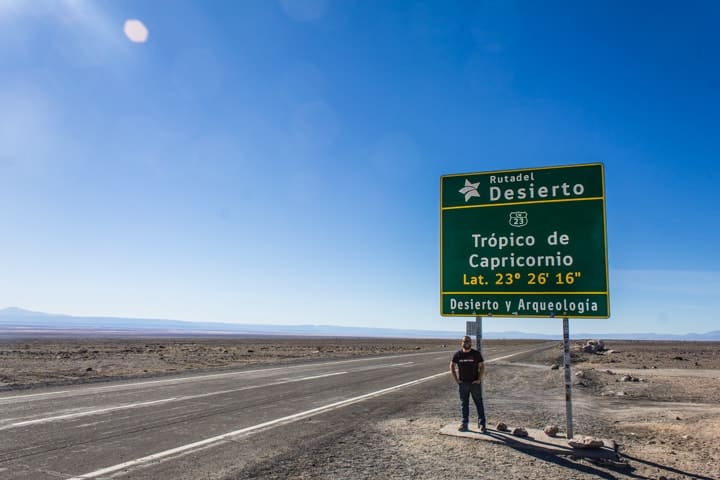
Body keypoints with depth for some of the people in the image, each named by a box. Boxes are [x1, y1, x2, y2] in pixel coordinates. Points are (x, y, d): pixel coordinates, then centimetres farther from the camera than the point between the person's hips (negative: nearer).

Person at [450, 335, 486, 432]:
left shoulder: (476, 354, -3)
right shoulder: (457, 354, 0)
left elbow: (482, 366, -1)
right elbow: (452, 366, 8)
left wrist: (479, 379, -9)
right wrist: (456, 379, 1)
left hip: (475, 383, -1)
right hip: (463, 383, 1)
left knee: (479, 403, 2)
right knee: (464, 404, 8)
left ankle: (481, 424, 10)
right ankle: (464, 424, 16)